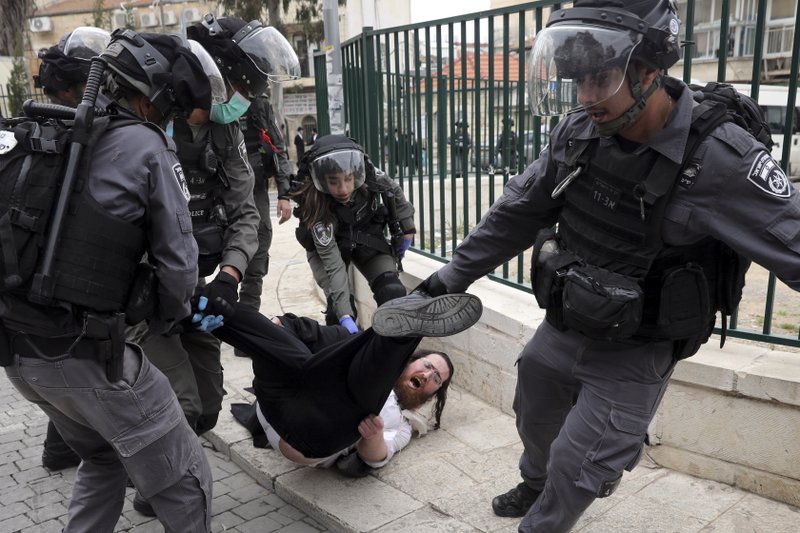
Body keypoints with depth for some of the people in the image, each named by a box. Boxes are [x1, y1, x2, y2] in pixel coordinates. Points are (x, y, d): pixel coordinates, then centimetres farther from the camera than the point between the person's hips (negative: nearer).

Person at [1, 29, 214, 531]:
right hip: (87, 356, -8)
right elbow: (177, 260, -10)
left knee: (103, 461, 30)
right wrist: (168, 317, 10)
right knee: (185, 481, 7)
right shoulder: (148, 147, -9)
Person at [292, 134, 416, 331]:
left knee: (394, 293, -19)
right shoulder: (316, 209, -36)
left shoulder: (371, 178, -29)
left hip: (368, 239, 3)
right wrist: (345, 317, -44)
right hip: (326, 246, -2)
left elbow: (395, 193, -5)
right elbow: (333, 264, -37)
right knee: (339, 304, -22)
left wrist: (406, 230, 2)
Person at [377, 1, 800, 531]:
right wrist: (446, 281, 3)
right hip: (561, 330, 6)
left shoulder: (721, 161, -27)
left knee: (575, 471, 7)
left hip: (635, 354, -5)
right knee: (535, 422, 27)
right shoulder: (580, 131, -10)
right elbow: (517, 214, -1)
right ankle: (536, 483, 60)